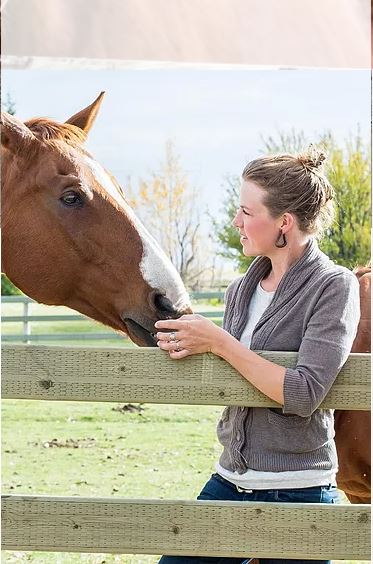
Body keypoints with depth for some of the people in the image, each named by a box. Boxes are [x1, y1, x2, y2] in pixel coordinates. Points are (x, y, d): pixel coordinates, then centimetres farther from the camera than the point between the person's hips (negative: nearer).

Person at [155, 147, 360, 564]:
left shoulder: (334, 287, -10)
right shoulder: (241, 290, 9)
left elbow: (303, 394, -20)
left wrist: (218, 342, -17)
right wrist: (185, 345, -1)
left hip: (297, 492, -7)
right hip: (229, 480, 7)